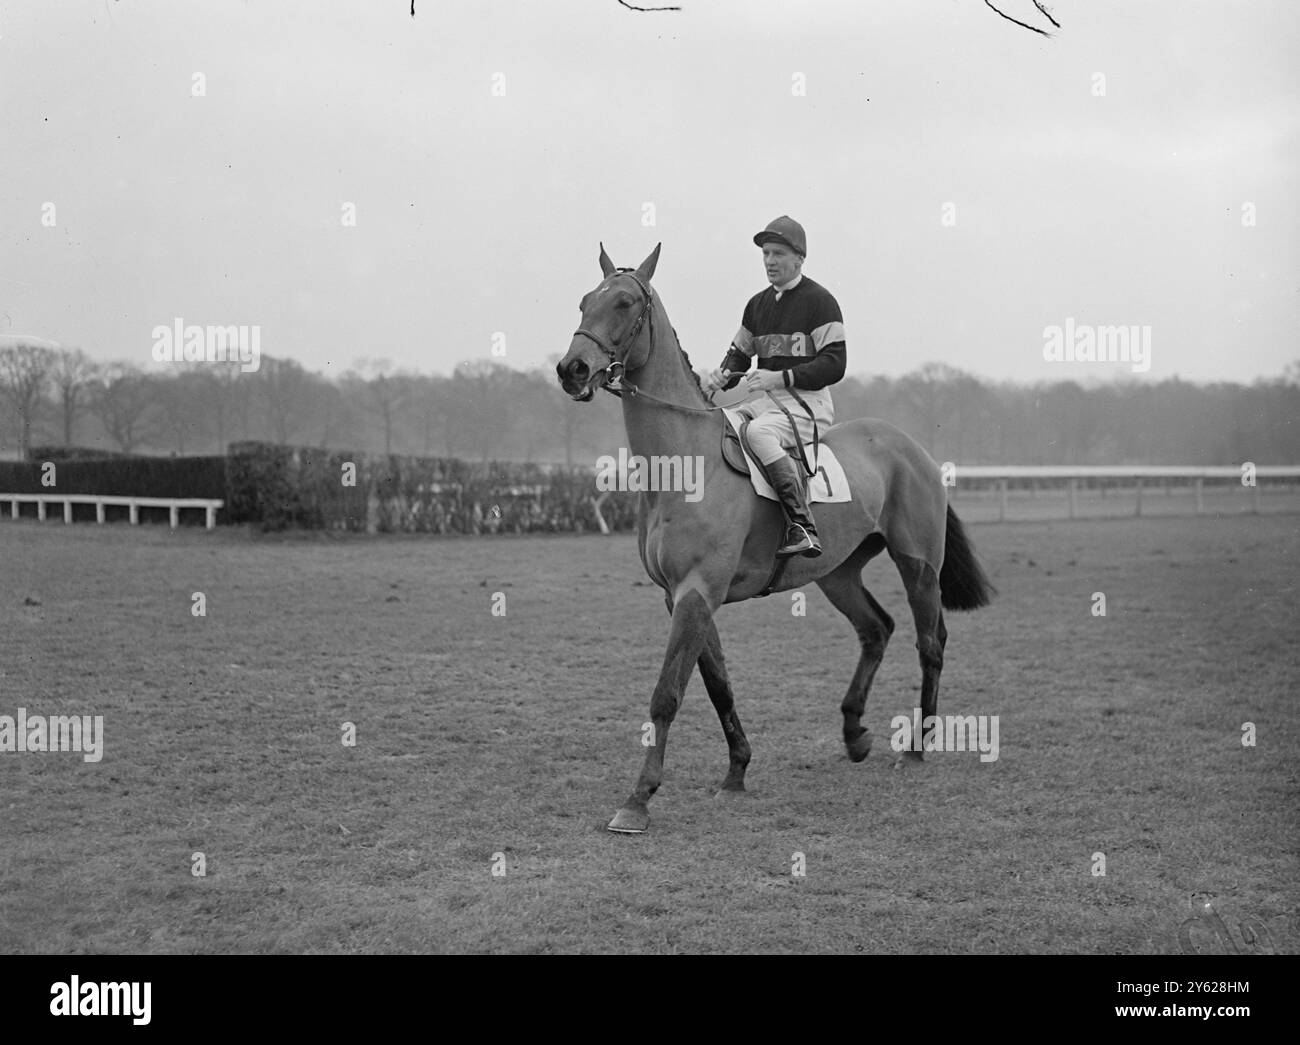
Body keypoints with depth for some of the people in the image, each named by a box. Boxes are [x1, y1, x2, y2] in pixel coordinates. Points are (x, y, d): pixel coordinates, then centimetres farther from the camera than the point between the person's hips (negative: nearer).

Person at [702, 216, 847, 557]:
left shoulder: (820, 300, -4)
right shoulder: (758, 304, 18)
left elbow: (833, 365, -12)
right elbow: (739, 354, 25)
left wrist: (780, 377, -19)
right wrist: (721, 376, 1)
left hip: (807, 401, -8)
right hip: (765, 400, 8)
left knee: (758, 432, -36)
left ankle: (802, 526, -41)